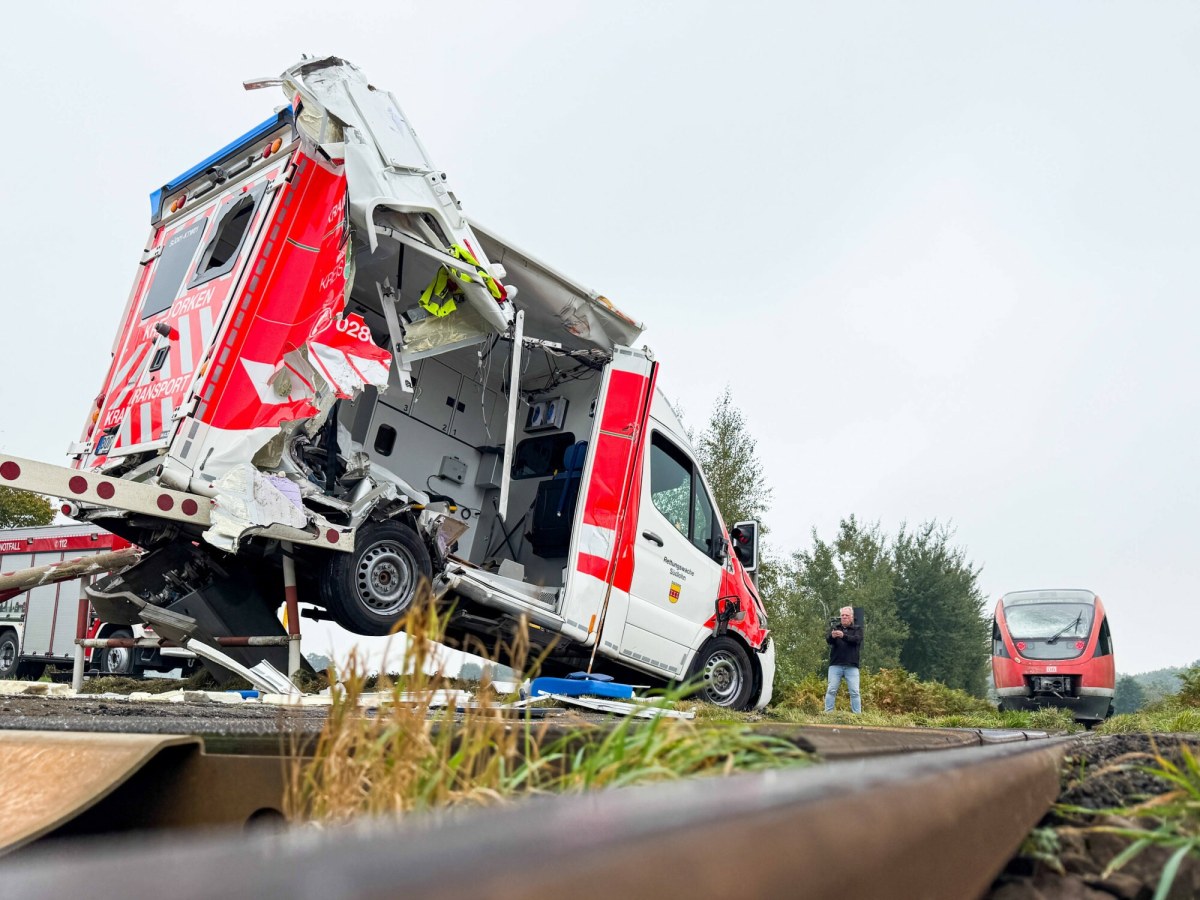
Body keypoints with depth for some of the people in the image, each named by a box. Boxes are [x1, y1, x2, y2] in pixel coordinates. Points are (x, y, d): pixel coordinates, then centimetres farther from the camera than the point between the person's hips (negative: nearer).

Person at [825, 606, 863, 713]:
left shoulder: (857, 629, 9)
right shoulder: (835, 628, 13)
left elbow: (856, 640, -12)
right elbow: (828, 640, -5)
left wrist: (843, 636, -32)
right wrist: (832, 636, -31)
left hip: (851, 666, -1)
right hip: (835, 665, 1)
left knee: (854, 692, -2)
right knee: (831, 690, -2)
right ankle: (828, 713, 1)